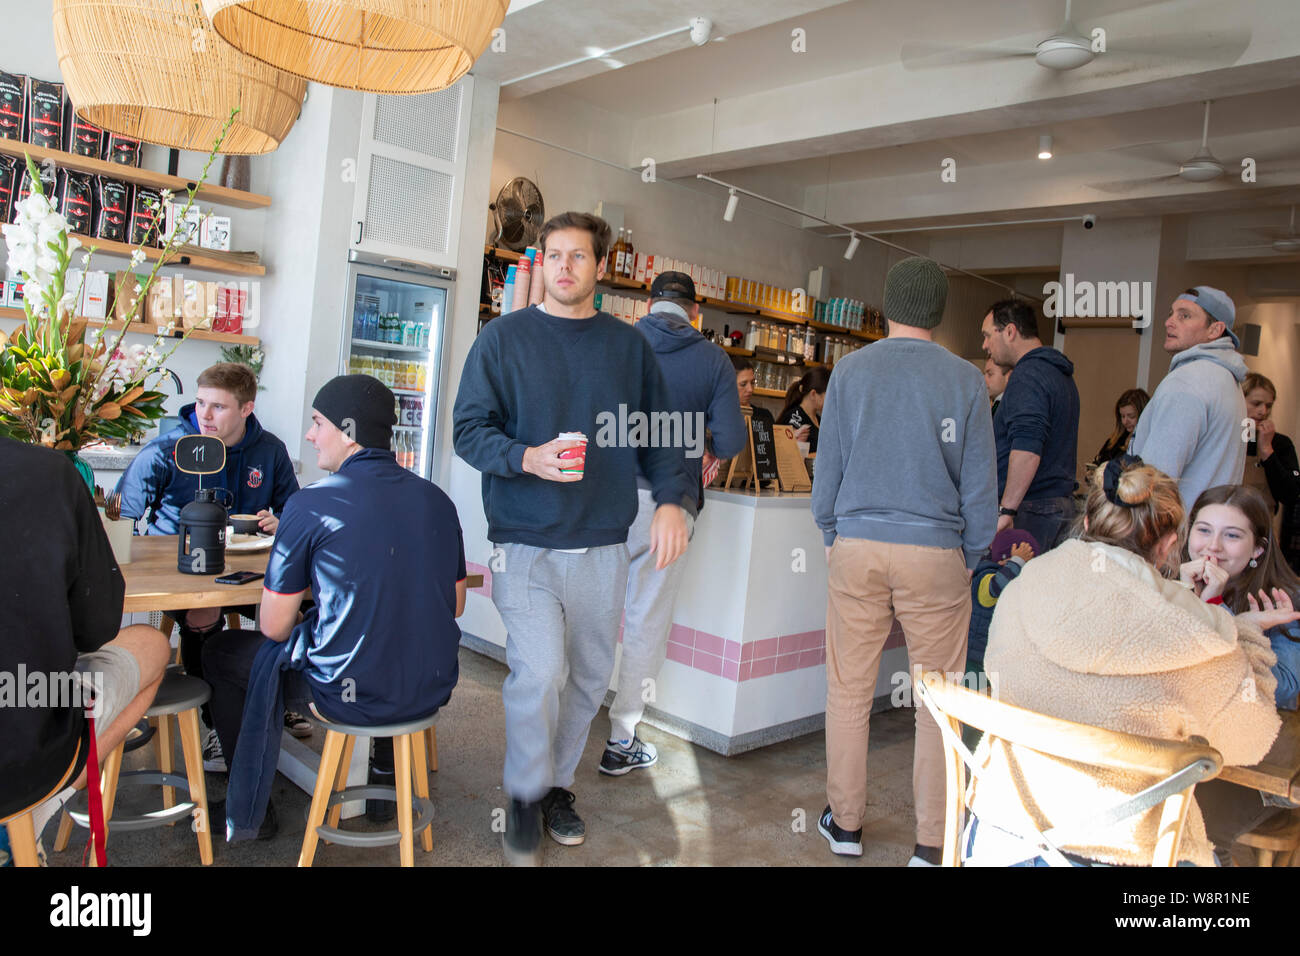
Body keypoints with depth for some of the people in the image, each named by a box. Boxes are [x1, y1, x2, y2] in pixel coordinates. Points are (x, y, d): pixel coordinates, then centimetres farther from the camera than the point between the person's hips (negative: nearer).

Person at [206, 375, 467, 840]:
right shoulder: (437, 499, 2)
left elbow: (274, 626, -8)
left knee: (223, 652, 19)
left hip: (352, 696, -5)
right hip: (433, 690, 6)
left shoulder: (310, 505, -14)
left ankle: (250, 814, 30)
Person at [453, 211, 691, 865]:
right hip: (526, 543, -3)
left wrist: (671, 498, -2)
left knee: (589, 677, 11)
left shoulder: (629, 346, 10)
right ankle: (524, 796, 13)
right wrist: (528, 457, -20)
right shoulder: (503, 338, 1)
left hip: (604, 546, 4)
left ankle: (557, 784, 34)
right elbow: (469, 427, -2)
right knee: (539, 673, -13)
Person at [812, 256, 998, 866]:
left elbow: (828, 465, 4)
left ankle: (845, 824, 23)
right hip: (936, 552, -1)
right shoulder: (964, 379, -1)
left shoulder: (851, 369, 1)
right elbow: (980, 481, 1)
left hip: (857, 546, 1)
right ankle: (932, 842, 15)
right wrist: (971, 557, 12)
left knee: (849, 689, 11)